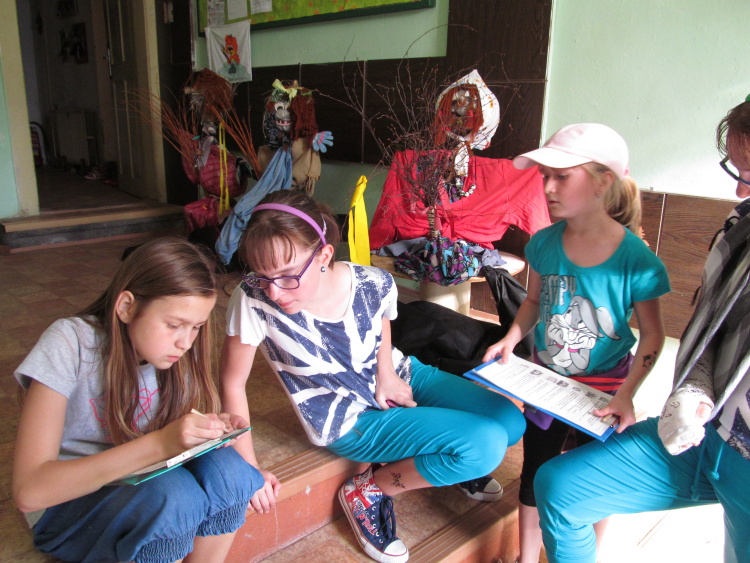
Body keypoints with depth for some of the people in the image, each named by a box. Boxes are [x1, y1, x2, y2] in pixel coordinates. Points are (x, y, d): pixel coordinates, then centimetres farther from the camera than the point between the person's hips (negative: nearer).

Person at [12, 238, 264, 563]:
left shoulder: (171, 346, -7)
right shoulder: (70, 344, -22)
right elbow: (29, 490, -26)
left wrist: (209, 430, -19)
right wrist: (159, 444, -36)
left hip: (142, 482, 4)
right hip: (69, 506, -4)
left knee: (225, 469, -27)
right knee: (173, 494, -33)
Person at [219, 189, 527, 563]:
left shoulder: (374, 283, -21)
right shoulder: (253, 301, -30)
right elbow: (232, 383, -16)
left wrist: (386, 371, -11)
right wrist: (249, 469, -14)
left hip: (397, 379, 4)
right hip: (351, 423, -4)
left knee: (511, 423, -2)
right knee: (486, 445, -20)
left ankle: (449, 463, 25)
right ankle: (370, 493, -1)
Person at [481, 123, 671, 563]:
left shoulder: (636, 259, -22)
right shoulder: (544, 244, -11)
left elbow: (652, 334, -11)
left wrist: (625, 395, -21)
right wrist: (511, 338, -12)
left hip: (602, 386, -3)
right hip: (544, 379, 3)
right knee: (535, 476, 16)